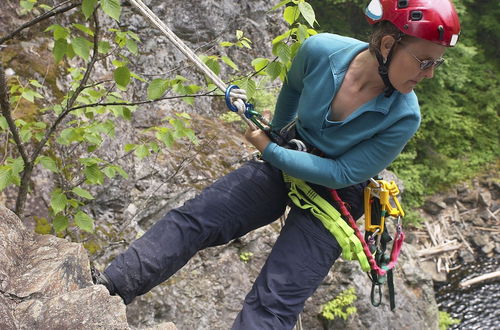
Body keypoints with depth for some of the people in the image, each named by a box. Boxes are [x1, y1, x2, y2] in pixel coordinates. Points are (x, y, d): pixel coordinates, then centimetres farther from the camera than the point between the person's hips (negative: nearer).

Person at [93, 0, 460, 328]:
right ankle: (105, 290, -10)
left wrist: (269, 151, -18)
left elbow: (342, 174, -20)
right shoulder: (321, 50, -18)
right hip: (285, 163, 3)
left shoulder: (403, 117, -24)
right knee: (192, 219, -12)